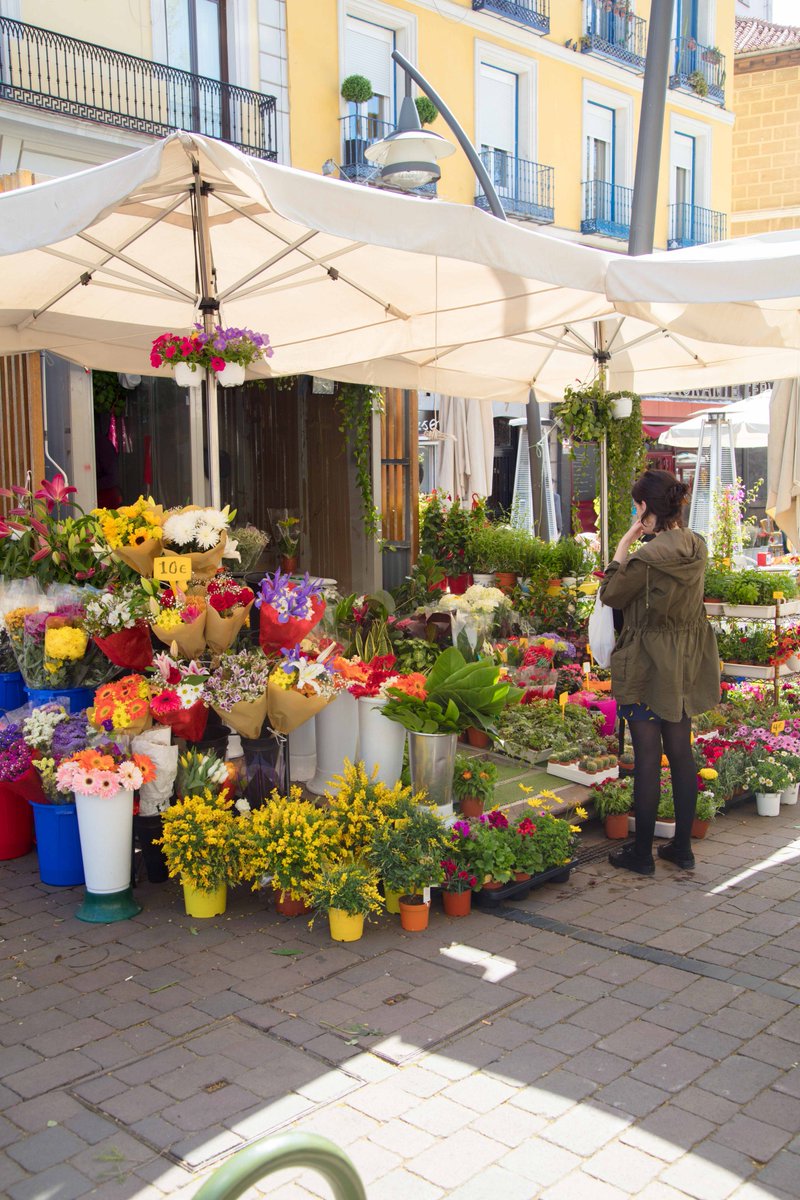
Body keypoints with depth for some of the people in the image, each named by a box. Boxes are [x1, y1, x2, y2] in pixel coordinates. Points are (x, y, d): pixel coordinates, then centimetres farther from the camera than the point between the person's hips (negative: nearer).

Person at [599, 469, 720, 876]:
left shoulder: (648, 556, -22)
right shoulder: (697, 547, 1)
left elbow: (611, 594, -8)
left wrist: (623, 545, -5)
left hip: (647, 665, -7)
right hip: (687, 663, 7)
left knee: (647, 756, 1)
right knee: (681, 751, 14)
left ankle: (642, 853, 12)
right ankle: (682, 847, 24)